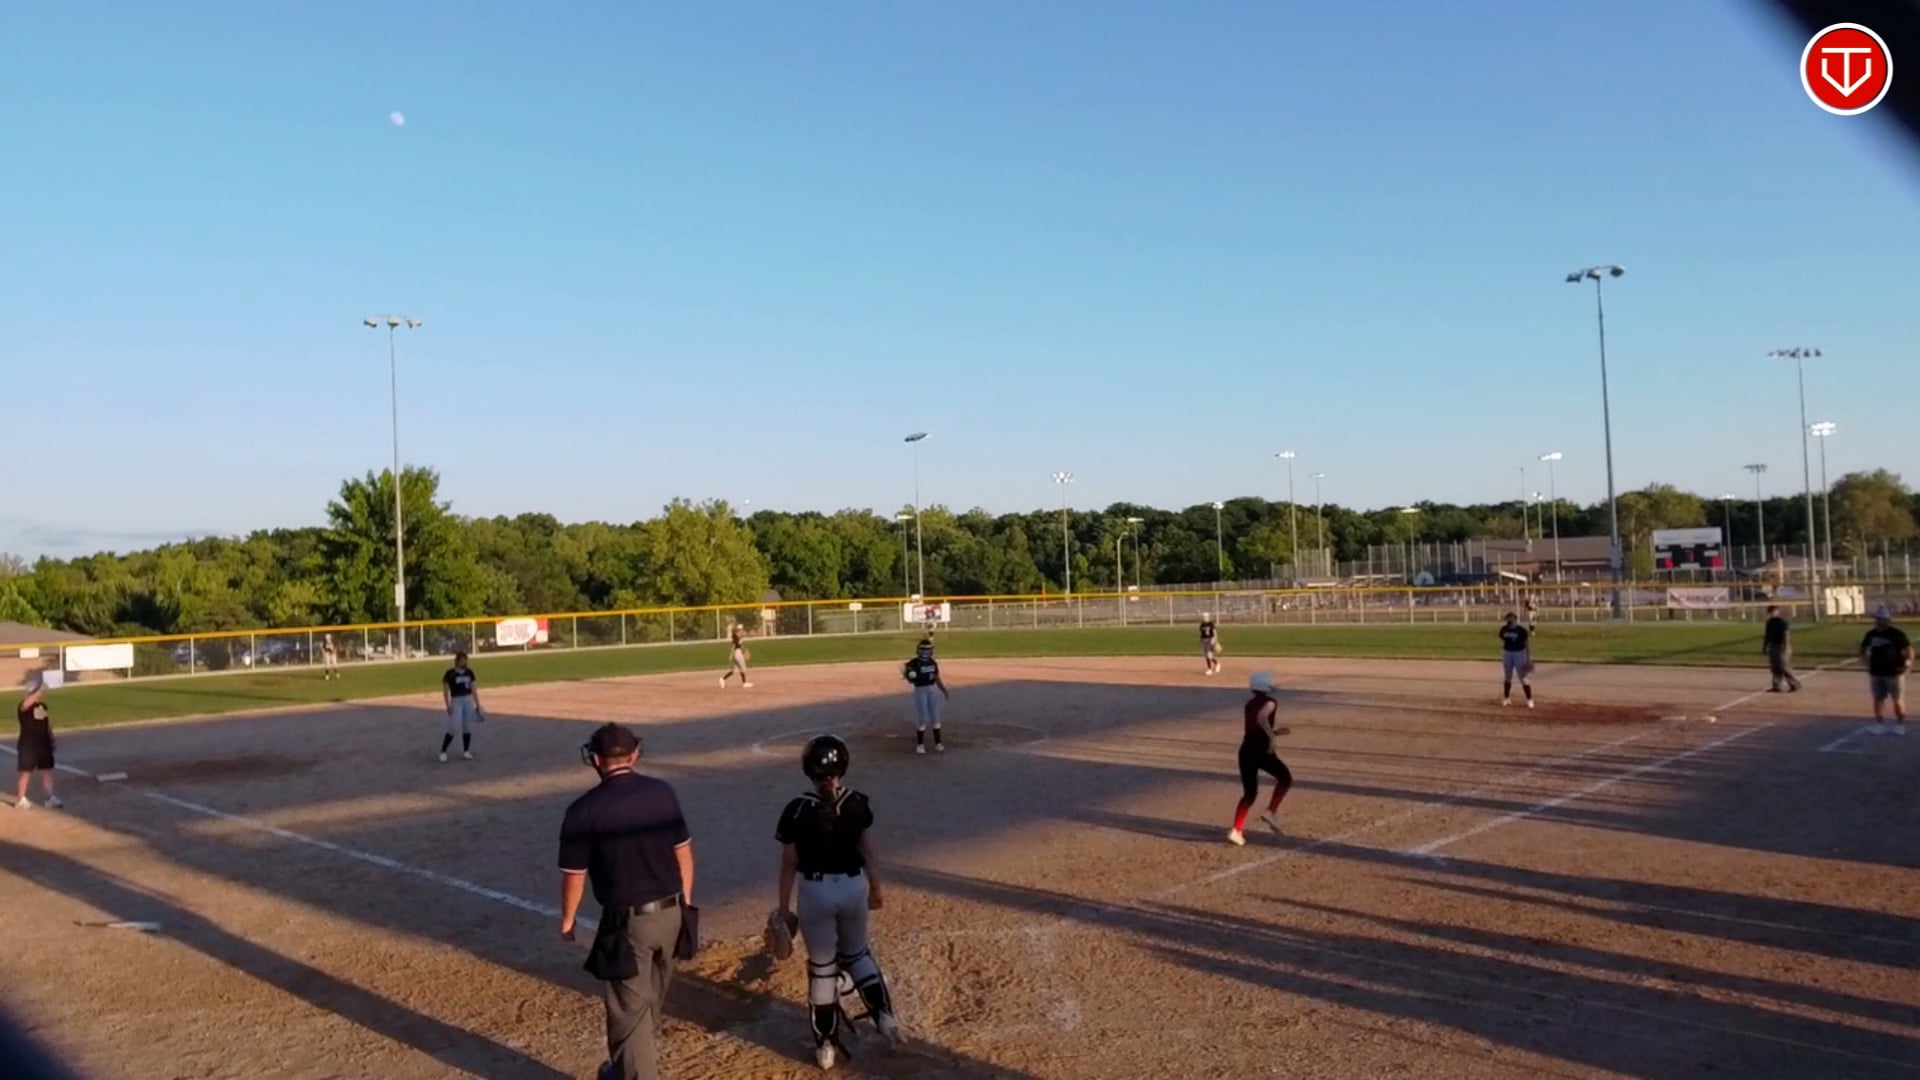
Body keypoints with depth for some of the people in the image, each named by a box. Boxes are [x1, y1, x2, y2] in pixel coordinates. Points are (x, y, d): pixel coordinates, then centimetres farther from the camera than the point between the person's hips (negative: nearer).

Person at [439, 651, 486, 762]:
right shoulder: (450, 673, -9)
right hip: (456, 701, -5)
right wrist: (448, 705, -14)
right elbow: (445, 690, -7)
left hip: (469, 701, 5)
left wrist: (478, 704, 11)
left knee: (468, 728, 7)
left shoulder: (469, 672, 6)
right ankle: (443, 751, 5)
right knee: (453, 729, -8)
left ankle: (466, 752, 17)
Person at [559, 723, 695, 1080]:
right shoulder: (662, 792, -2)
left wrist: (567, 918, 10)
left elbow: (574, 874, -7)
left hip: (627, 920, -6)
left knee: (630, 1008, 6)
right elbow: (683, 852, 6)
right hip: (669, 912, 6)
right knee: (652, 998, 25)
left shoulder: (585, 809, -14)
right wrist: (685, 901, 19)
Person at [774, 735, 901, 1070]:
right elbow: (866, 850, 4)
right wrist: (874, 885, 20)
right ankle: (883, 1014, 14)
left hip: (815, 890, -3)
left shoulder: (797, 811, -18)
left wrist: (784, 907, 0)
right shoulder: (858, 804, -9)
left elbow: (789, 864, -11)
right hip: (853, 885, 3)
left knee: (822, 966, 11)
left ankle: (826, 1045, 21)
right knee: (856, 953, 26)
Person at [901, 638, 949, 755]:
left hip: (932, 690, 5)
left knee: (935, 717, 7)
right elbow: (910, 681, -13)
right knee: (922, 718, -2)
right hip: (920, 691, -5)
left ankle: (938, 744, 16)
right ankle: (920, 744, 11)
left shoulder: (933, 662, 6)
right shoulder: (913, 663, -11)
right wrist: (909, 676, -34)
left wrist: (944, 691, 13)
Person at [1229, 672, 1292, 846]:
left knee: (1249, 793, 13)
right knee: (1286, 778, 18)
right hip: (1262, 751, -6)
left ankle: (1236, 831, 1)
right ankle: (1271, 812, 6)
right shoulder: (1270, 703, -3)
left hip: (1245, 751, 6)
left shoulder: (1249, 704, 18)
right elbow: (1261, 718, -25)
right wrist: (1272, 735, -16)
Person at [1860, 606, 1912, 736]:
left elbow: (1909, 649, -12)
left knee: (1898, 700, 5)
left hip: (1894, 673, -5)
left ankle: (1900, 725, 14)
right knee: (1878, 699, 8)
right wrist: (1867, 662, 10)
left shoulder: (1897, 634, -11)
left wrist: (1908, 664, -21)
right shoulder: (1871, 634, 5)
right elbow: (1863, 649, 21)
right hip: (1876, 673, 5)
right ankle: (1879, 725, 16)